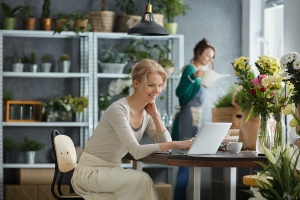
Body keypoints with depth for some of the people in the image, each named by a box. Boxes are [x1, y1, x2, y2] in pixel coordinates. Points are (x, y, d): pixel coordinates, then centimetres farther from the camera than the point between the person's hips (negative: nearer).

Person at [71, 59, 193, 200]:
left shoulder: (146, 112, 3)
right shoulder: (118, 110, -22)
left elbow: (164, 143, -3)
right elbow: (136, 151, -30)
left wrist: (154, 114, -10)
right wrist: (173, 145, -36)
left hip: (112, 170, 7)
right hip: (90, 172, -7)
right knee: (141, 180, -27)